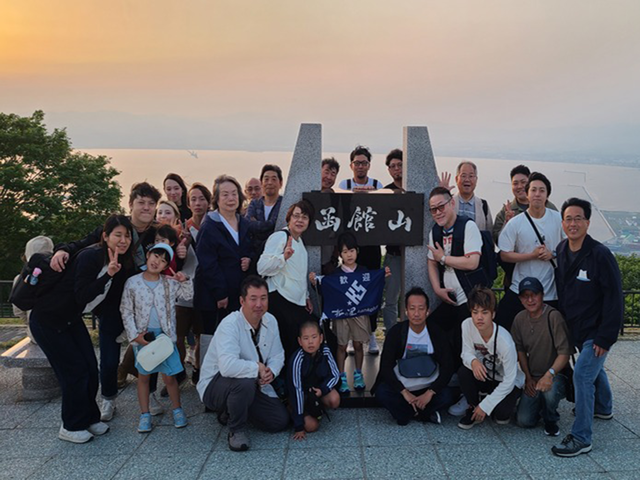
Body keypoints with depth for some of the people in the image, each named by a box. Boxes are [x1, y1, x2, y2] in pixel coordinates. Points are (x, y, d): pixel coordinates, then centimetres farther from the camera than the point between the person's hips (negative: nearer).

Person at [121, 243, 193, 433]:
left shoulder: (170, 283, 1)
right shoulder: (132, 283, -4)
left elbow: (188, 295, 7)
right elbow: (126, 311, -1)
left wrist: (185, 281, -10)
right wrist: (134, 335, -8)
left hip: (165, 334, 0)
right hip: (143, 336, 0)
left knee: (169, 376, 2)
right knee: (143, 375, 10)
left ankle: (177, 409, 20)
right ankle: (145, 414, 20)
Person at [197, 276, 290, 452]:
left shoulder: (270, 321, -4)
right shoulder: (230, 325, -28)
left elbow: (278, 356, 3)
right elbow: (228, 366, -43)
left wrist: (271, 371, -19)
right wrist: (258, 368, -29)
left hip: (254, 385, 7)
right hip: (215, 385, -7)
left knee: (280, 421, -2)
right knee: (245, 382, -39)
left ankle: (230, 412, 20)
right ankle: (236, 430, -11)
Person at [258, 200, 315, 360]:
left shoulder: (300, 241, 18)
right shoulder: (279, 237, -9)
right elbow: (262, 268, -19)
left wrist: (306, 297, 25)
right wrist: (284, 256, -31)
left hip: (299, 303, 8)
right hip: (279, 301, -8)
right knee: (284, 347, -10)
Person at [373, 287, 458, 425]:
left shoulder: (436, 333, -7)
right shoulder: (396, 332, -9)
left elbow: (448, 367, -9)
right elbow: (386, 366, -12)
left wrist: (430, 393, -21)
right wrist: (405, 392, -23)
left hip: (429, 389, 0)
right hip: (402, 387, 0)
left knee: (448, 395, -28)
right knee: (381, 392, -29)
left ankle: (407, 413, -11)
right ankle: (425, 414, -13)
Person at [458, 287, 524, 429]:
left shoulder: (505, 342, -32)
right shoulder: (467, 325, -22)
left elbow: (509, 381, -24)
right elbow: (466, 353, -11)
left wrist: (485, 406, -21)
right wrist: (473, 361, -38)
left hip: (508, 383, -3)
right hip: (484, 376, 3)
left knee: (501, 413, -28)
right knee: (463, 372, -27)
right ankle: (474, 409, -1)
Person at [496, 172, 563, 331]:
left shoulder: (558, 219, 0)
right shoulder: (515, 223, -5)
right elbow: (504, 255, -6)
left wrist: (553, 254, -11)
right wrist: (532, 255, -16)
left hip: (552, 292, 2)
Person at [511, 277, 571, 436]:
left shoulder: (553, 316, -20)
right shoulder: (519, 319, -1)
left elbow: (564, 352, -23)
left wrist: (550, 374, -37)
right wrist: (528, 378, 3)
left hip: (556, 375, -4)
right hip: (533, 378, 4)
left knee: (550, 391, -39)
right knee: (524, 421, -10)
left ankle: (550, 420, -3)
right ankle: (541, 403, 25)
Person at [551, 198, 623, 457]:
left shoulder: (601, 255, -20)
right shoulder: (561, 251, -1)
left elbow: (614, 298, -18)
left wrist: (605, 337, -19)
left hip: (597, 330, -7)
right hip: (576, 329, 7)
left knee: (582, 374, -13)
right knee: (594, 368, 26)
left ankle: (581, 438, -4)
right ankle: (604, 407, 51)